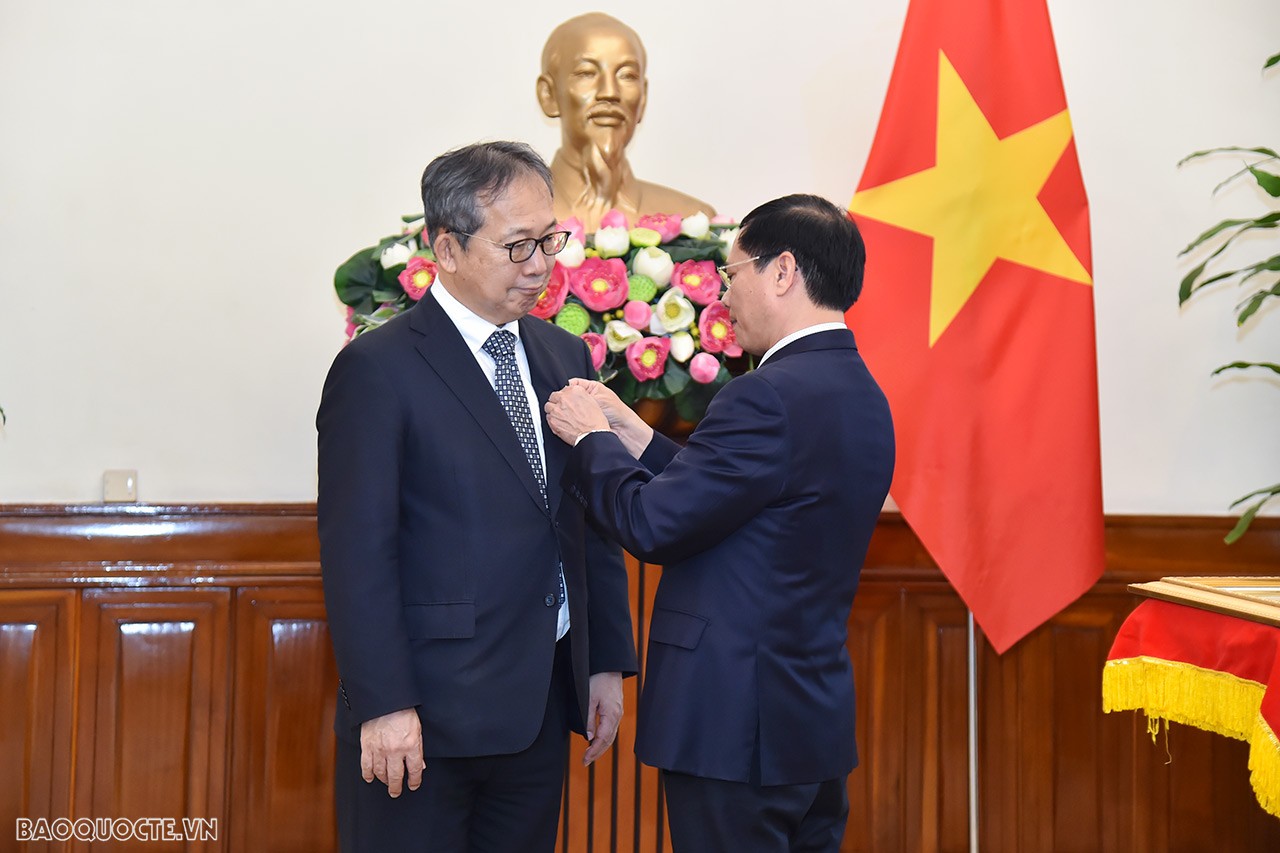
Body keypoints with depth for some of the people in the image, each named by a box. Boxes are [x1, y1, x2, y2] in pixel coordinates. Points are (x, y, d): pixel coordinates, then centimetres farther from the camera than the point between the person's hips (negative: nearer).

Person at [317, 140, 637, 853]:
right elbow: (357, 554, -13)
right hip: (427, 714, -6)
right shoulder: (379, 370, -9)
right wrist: (384, 706, -18)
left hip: (542, 709, 6)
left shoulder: (566, 358, 12)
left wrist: (608, 661, 11)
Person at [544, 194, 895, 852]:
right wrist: (628, 433, 12)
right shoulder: (860, 394, 10)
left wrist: (592, 437, -2)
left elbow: (652, 526, -18)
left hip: (737, 725, -9)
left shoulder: (772, 396, -20)